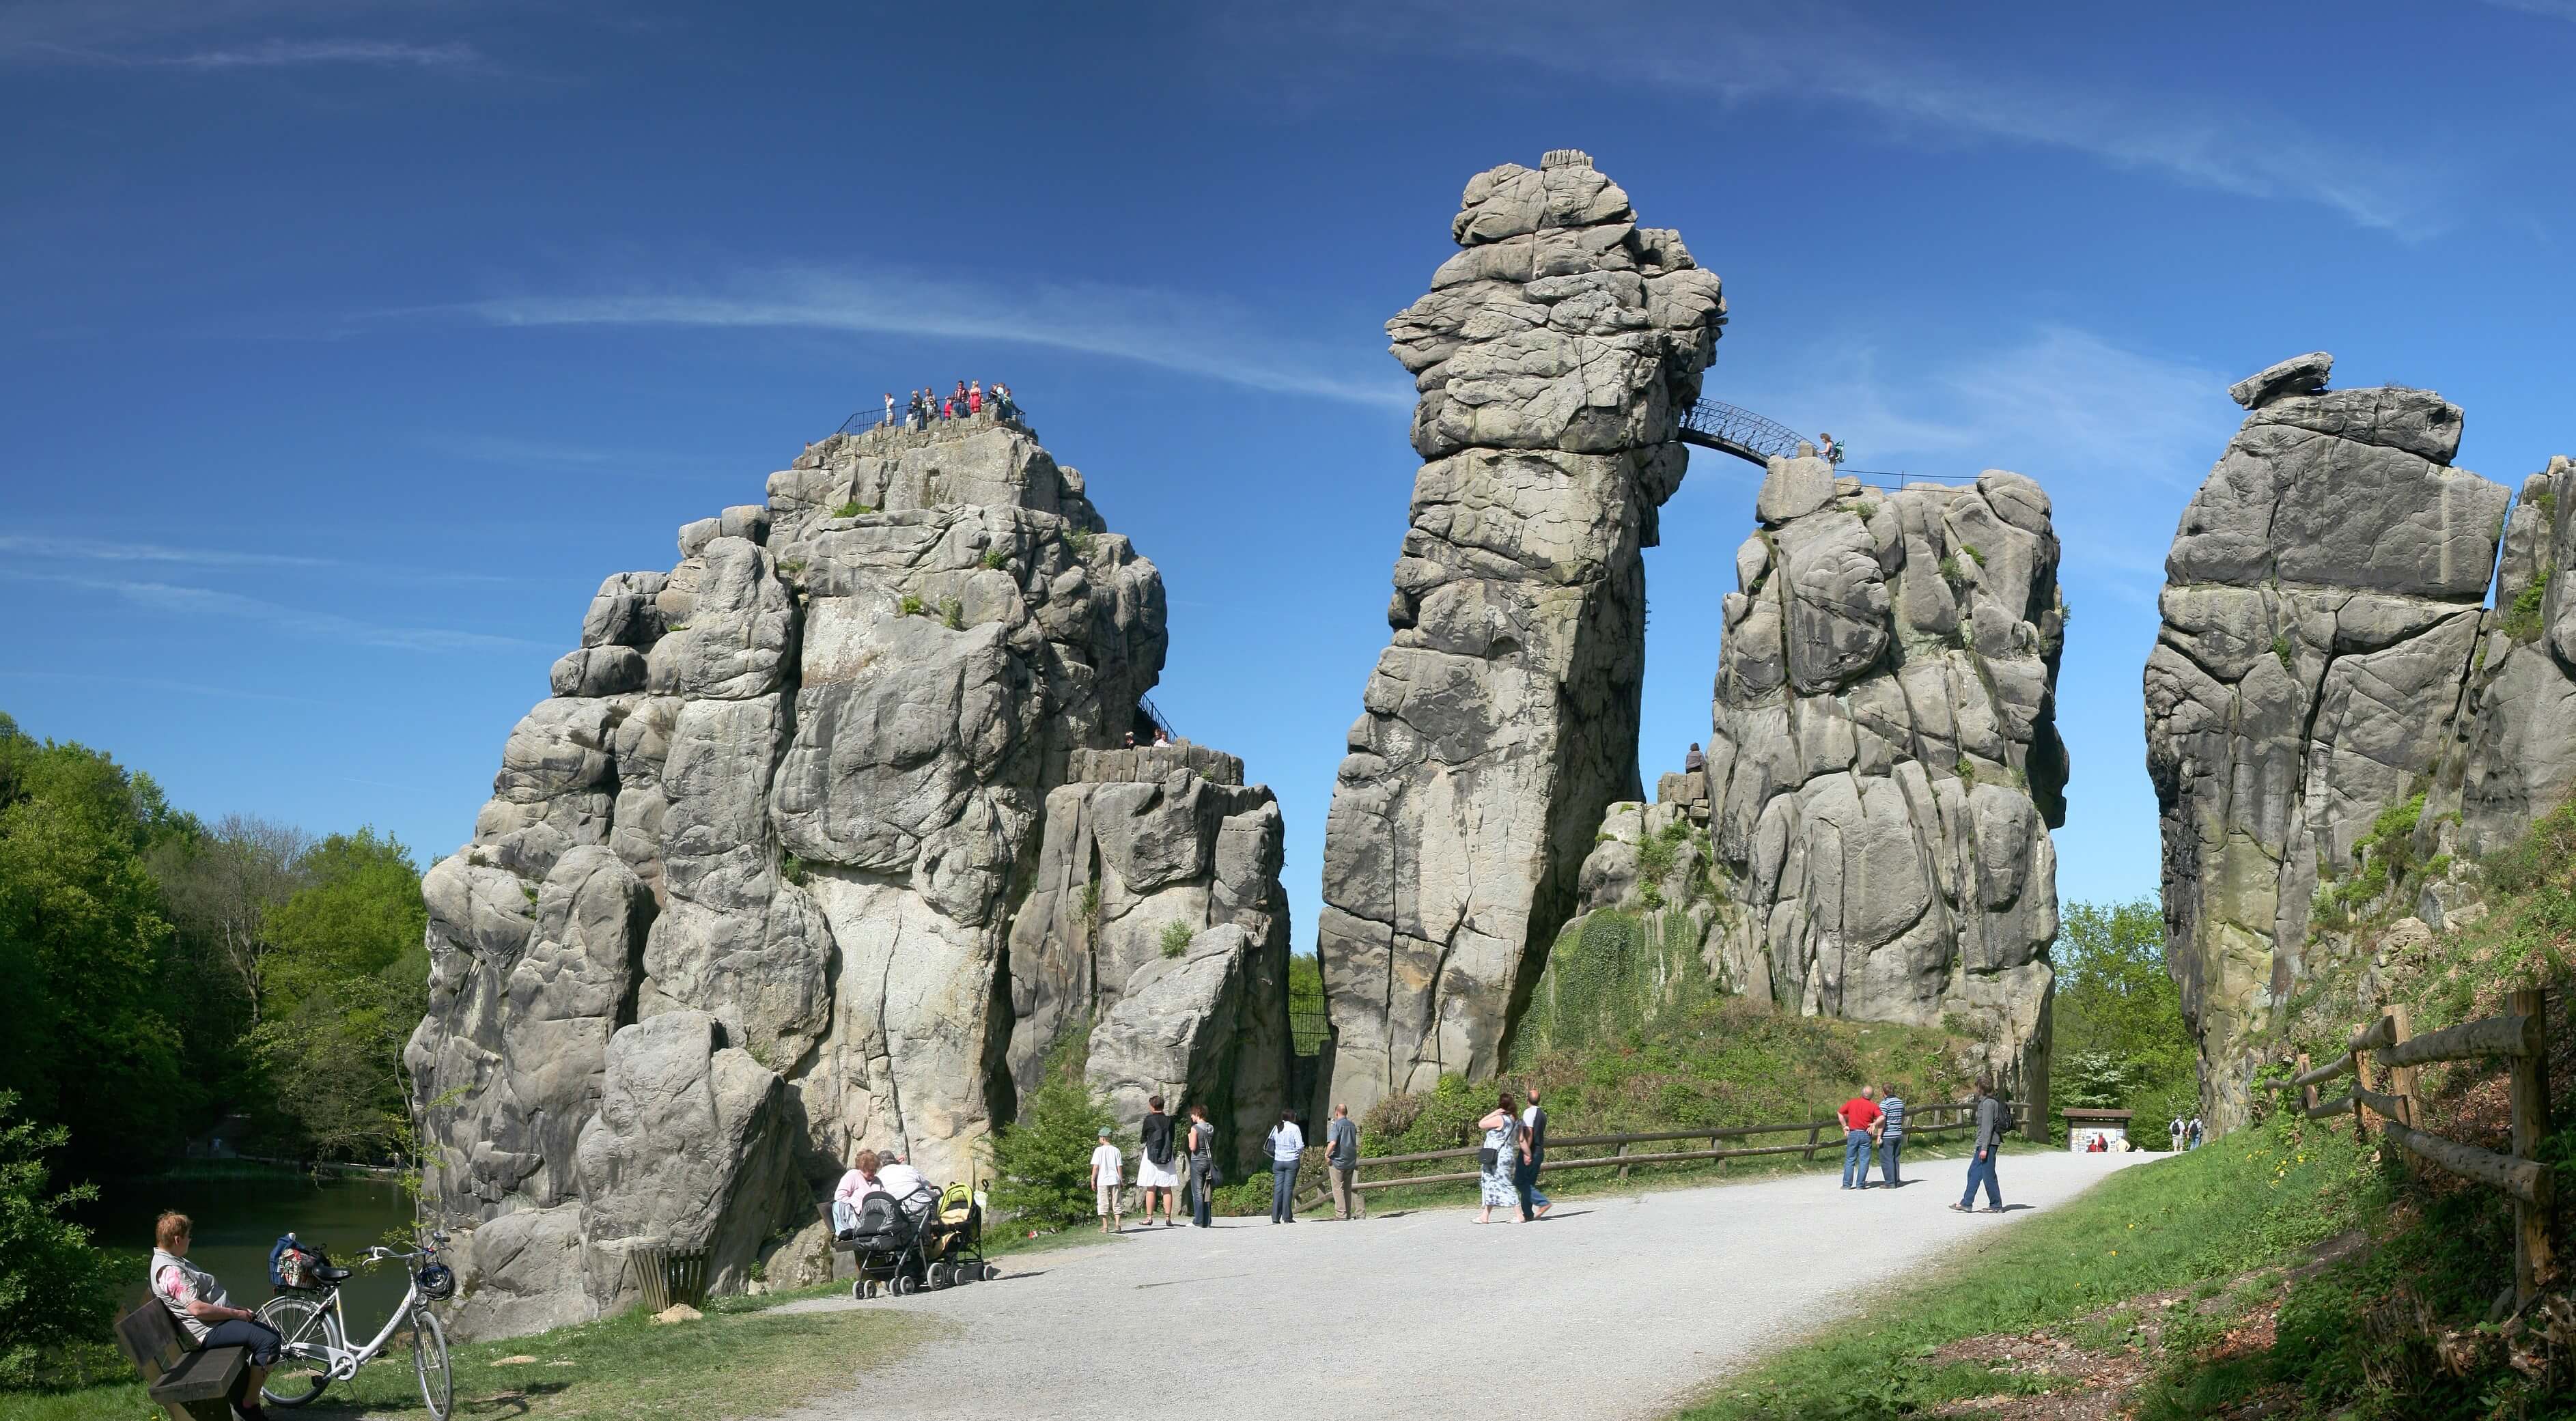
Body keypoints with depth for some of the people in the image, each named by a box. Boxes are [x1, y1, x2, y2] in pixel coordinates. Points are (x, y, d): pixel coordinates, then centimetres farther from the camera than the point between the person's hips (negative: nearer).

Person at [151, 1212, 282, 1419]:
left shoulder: (173, 1261, 15)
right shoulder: (170, 1270, -20)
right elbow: (198, 1309, -26)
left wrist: (239, 1309, 12)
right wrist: (236, 1314, -17)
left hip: (218, 1321, 11)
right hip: (208, 1330, -11)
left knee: (274, 1336, 13)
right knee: (269, 1342, -22)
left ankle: (244, 1397, 15)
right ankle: (250, 1404, -9)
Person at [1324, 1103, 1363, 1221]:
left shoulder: (1336, 1125, -12)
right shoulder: (1353, 1125, 10)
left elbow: (1332, 1143, -22)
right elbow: (1356, 1143, 21)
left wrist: (1327, 1155, -11)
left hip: (1338, 1160, -6)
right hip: (1351, 1161, 6)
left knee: (1338, 1188, -1)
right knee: (1348, 1188, 14)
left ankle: (1341, 1214, -5)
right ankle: (1348, 1214, 15)